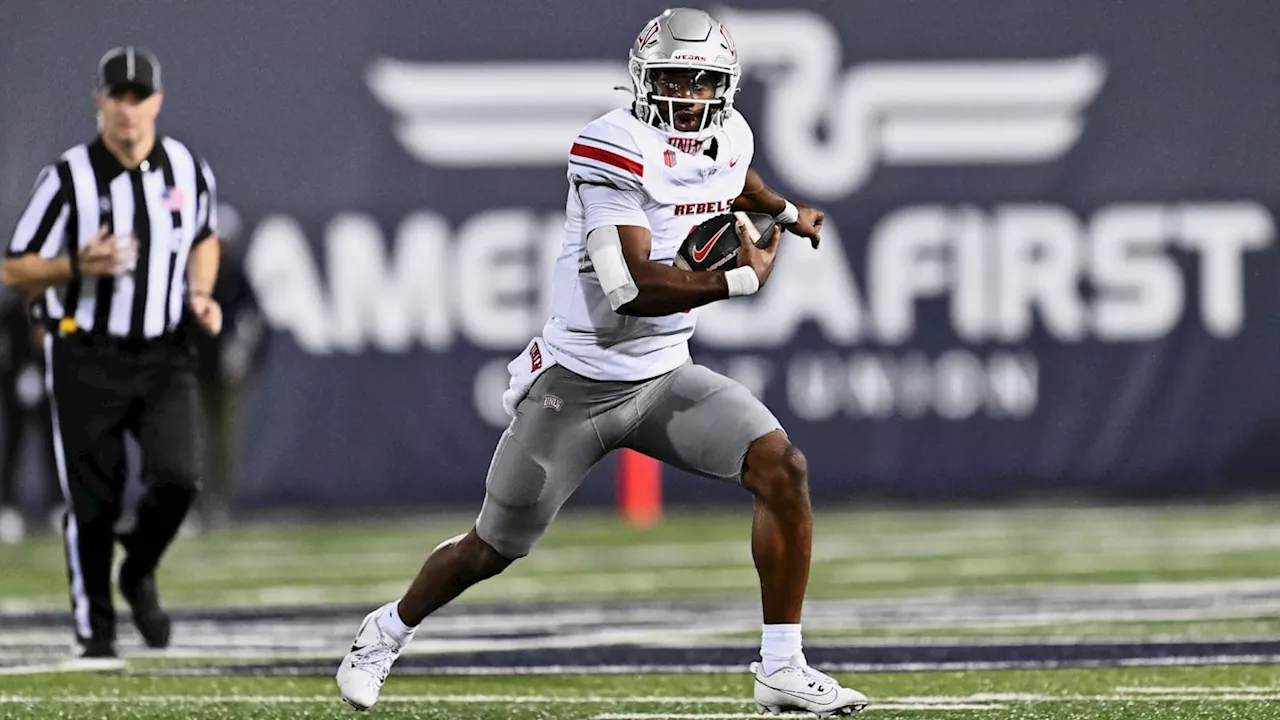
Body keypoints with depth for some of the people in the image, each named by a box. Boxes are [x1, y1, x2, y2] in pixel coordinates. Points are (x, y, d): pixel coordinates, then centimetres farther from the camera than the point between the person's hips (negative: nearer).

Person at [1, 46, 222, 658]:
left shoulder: (189, 170, 3)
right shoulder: (69, 177, -10)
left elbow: (205, 237, 23)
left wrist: (200, 297, 5)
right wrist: (79, 266, -24)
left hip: (163, 356, 2)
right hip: (86, 360, -2)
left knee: (176, 478, -15)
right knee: (92, 502, -1)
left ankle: (138, 575, 15)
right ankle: (95, 631, 15)